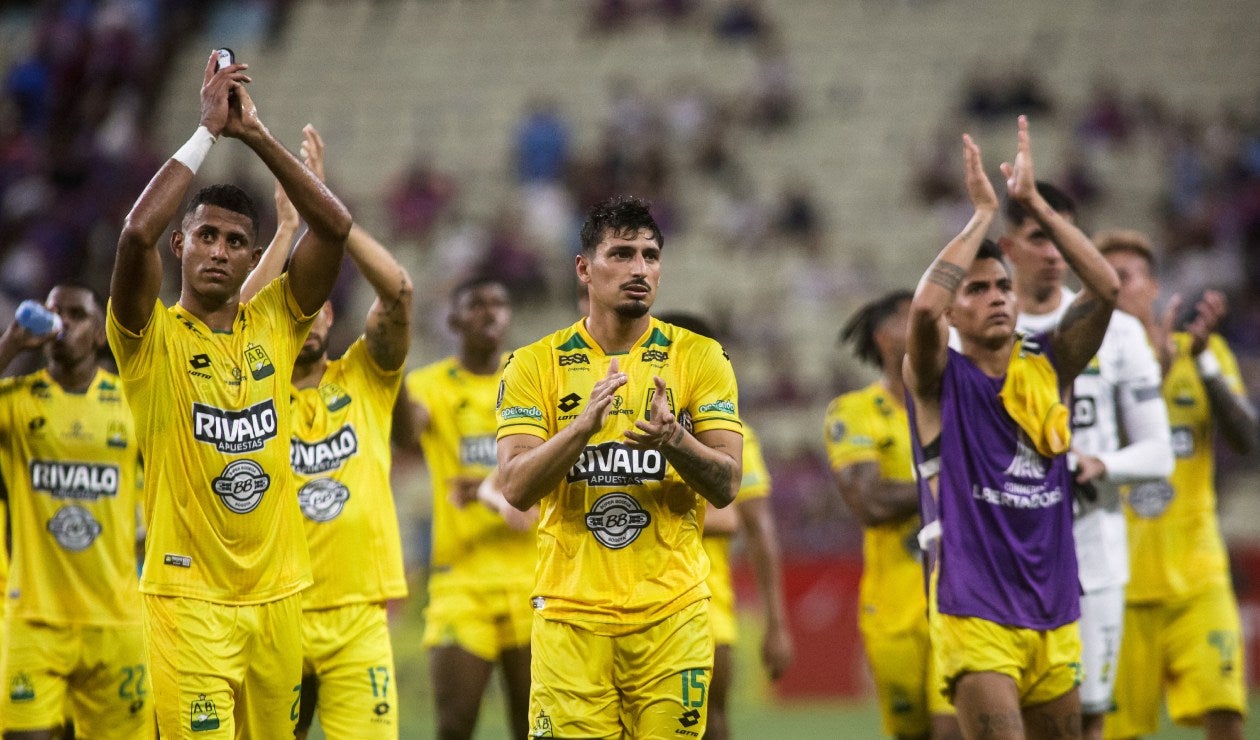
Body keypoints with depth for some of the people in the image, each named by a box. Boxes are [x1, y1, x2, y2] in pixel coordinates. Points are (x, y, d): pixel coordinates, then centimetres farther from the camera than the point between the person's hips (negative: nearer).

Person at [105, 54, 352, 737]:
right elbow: (137, 233, -20)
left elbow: (334, 225, 0)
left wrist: (255, 134, -5)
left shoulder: (274, 323, 9)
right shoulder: (152, 337, -3)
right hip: (188, 595, -4)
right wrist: (207, 131, -14)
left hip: (277, 592, 5)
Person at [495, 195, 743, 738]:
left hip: (672, 615, 1)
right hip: (570, 615, 0)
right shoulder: (536, 364, 4)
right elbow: (516, 488, -6)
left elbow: (726, 486, -2)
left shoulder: (699, 357, 5)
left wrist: (673, 439, -22)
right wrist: (585, 424, -22)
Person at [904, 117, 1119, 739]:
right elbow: (924, 306, -23)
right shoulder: (938, 379, -2)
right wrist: (984, 212, -15)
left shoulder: (1047, 367, 9)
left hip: (1054, 615, 5)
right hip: (972, 613, -5)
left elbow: (1106, 289, -3)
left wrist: (1034, 204, -7)